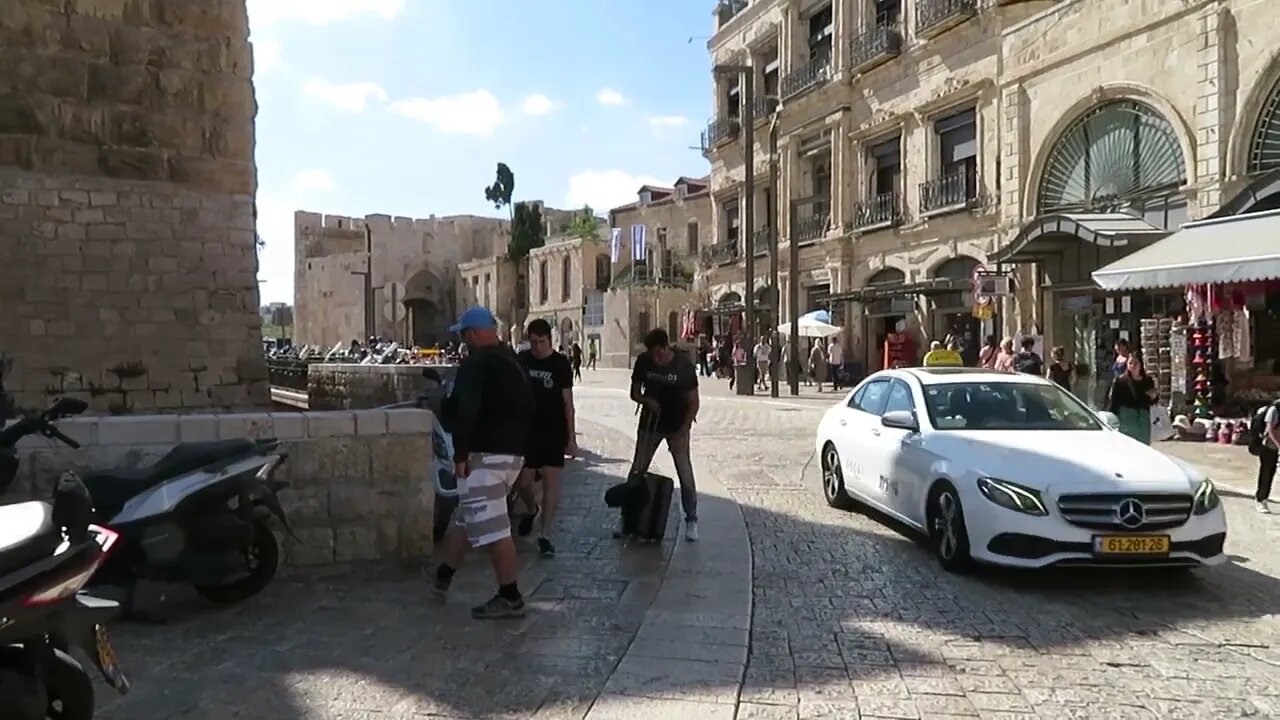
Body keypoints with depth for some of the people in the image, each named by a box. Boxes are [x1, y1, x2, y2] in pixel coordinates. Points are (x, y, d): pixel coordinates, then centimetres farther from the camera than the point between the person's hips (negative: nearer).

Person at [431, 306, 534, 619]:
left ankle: (510, 597, -3)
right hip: (513, 451, 10)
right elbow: (528, 408, 21)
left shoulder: (475, 364, -13)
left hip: (485, 453, -10)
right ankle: (443, 576, 34)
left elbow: (465, 413, -21)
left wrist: (460, 454, -16)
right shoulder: (514, 362, 16)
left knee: (492, 526, -6)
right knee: (468, 516, 20)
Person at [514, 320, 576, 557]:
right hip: (527, 429, 2)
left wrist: (571, 437, -4)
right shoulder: (521, 360, 1)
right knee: (524, 481, 5)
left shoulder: (560, 363, -3)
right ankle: (532, 510, 38)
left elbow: (567, 402, -1)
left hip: (554, 430, -2)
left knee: (551, 479, -5)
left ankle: (544, 535, 1)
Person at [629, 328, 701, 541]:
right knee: (637, 470, 6)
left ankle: (691, 521, 7)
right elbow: (634, 392, 2)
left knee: (685, 474, -6)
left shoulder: (684, 365, -16)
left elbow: (693, 402, -12)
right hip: (650, 424, 3)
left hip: (677, 426, -3)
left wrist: (682, 432, -19)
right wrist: (646, 401, -21)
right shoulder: (643, 361, -9)